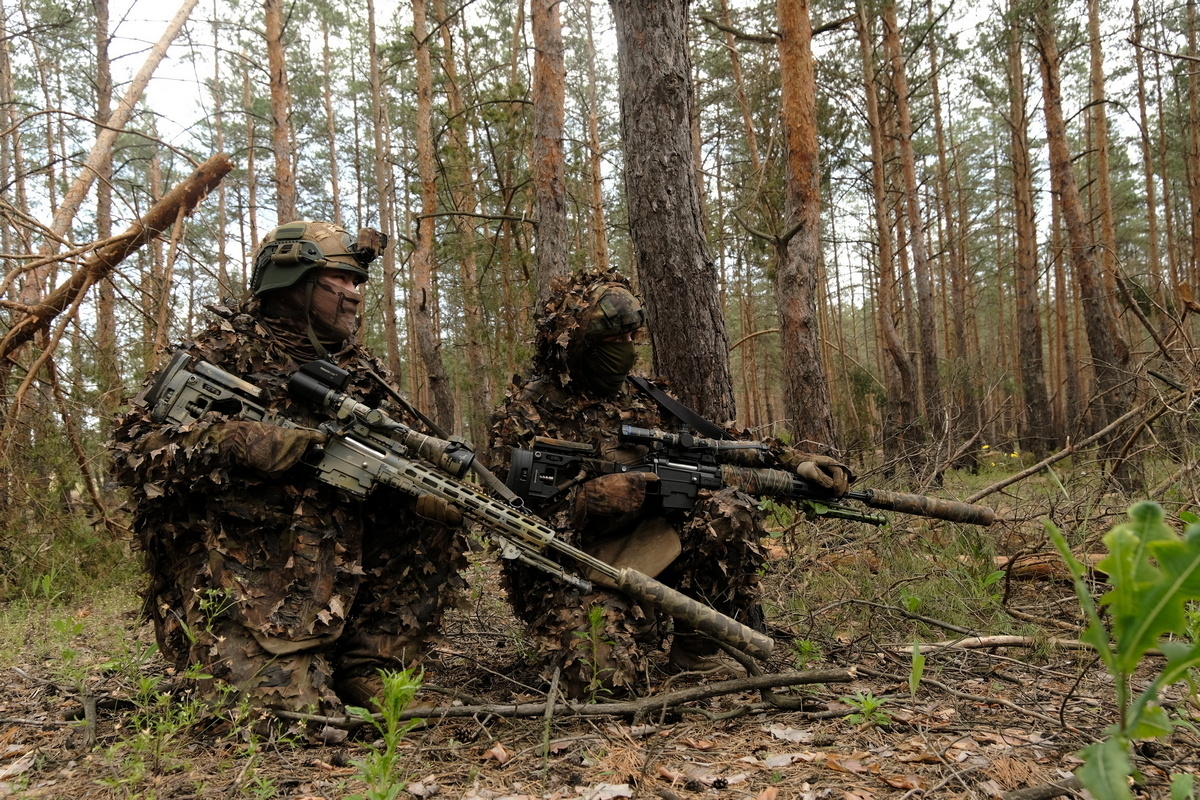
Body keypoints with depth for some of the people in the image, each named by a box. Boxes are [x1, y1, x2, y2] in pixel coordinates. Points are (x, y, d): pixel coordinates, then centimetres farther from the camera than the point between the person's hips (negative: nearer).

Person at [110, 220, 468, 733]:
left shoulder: (359, 370, 10)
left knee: (437, 532, -9)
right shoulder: (223, 354, -6)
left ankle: (362, 670, 1)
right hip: (239, 600, -5)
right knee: (294, 706, -19)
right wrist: (233, 441, -28)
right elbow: (132, 448, -11)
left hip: (333, 573, 6)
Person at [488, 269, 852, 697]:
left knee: (730, 511, -18)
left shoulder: (641, 396, 7)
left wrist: (793, 461, -6)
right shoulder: (524, 412, -8)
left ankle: (696, 646, -1)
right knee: (606, 672, -30)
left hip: (644, 547, 5)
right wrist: (589, 500, -28)